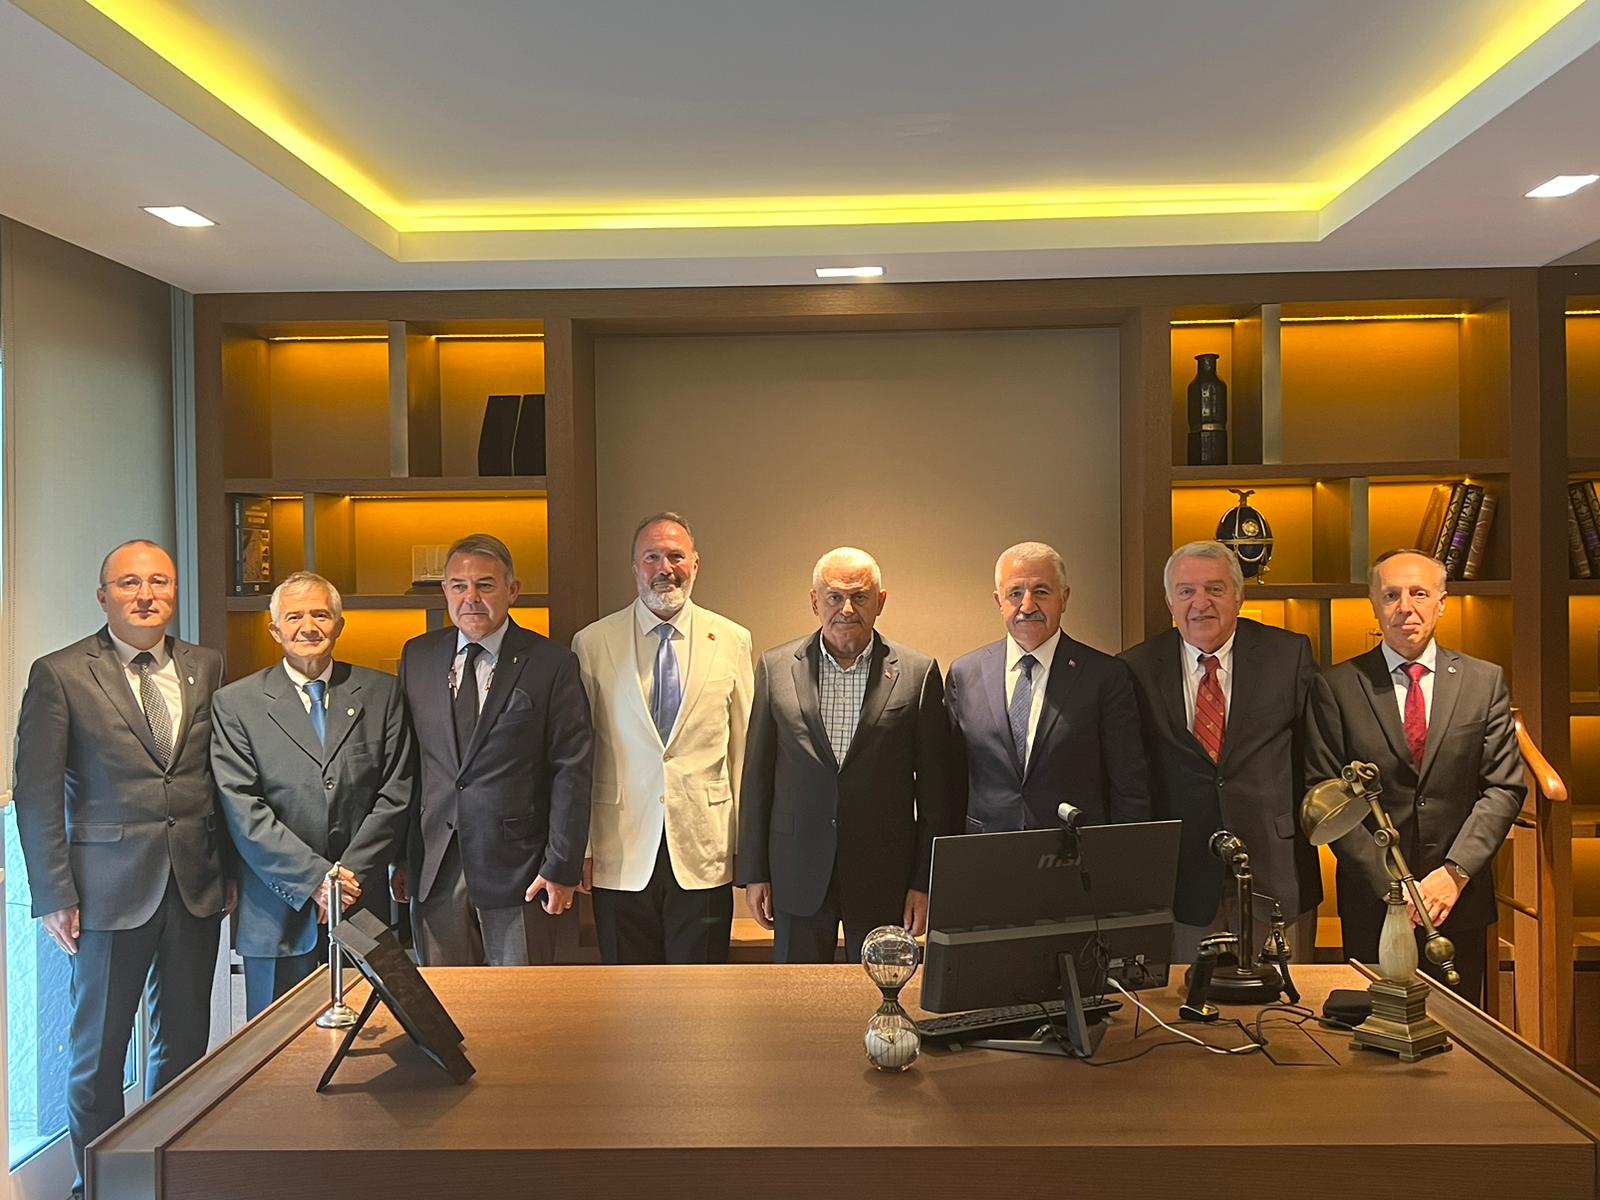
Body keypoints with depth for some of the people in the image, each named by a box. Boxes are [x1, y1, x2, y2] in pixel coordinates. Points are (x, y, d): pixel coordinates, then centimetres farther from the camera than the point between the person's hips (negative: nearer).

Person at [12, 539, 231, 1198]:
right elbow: (35, 794, -5)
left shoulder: (206, 667, 6)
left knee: (186, 1040, 13)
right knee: (98, 1047, 10)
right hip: (111, 887, -3)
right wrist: (53, 895, -8)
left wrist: (229, 867, 5)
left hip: (197, 883, 3)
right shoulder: (59, 674, -5)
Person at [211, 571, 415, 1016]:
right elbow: (243, 810, -5)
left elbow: (396, 795, 3)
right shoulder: (235, 704, 2)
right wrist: (313, 879, -12)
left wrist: (350, 876, -7)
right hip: (278, 914, -1)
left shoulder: (381, 693, 6)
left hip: (364, 906, 1)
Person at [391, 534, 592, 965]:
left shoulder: (551, 663, -4)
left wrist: (562, 866, -10)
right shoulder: (417, 656, 8)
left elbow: (572, 769, -6)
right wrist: (400, 857, 7)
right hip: (433, 870, 3)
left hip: (518, 870, -3)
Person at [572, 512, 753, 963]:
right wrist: (577, 850, 2)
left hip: (703, 858, 1)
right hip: (620, 858, 0)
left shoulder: (732, 641, 5)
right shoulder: (592, 644, 2)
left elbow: (745, 751, 7)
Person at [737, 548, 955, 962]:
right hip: (798, 874, 1)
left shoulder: (917, 674, -2)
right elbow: (756, 777, 4)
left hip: (884, 878, -1)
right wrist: (754, 872, 3)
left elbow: (934, 789, 0)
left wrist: (925, 882, -1)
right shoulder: (775, 668, 2)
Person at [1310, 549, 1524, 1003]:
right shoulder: (1340, 685, -3)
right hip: (1372, 900, -1)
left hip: (1459, 898, 2)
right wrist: (1388, 882, -12)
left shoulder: (1484, 681, 3)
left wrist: (1455, 871, -11)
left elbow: (1504, 787, -1)